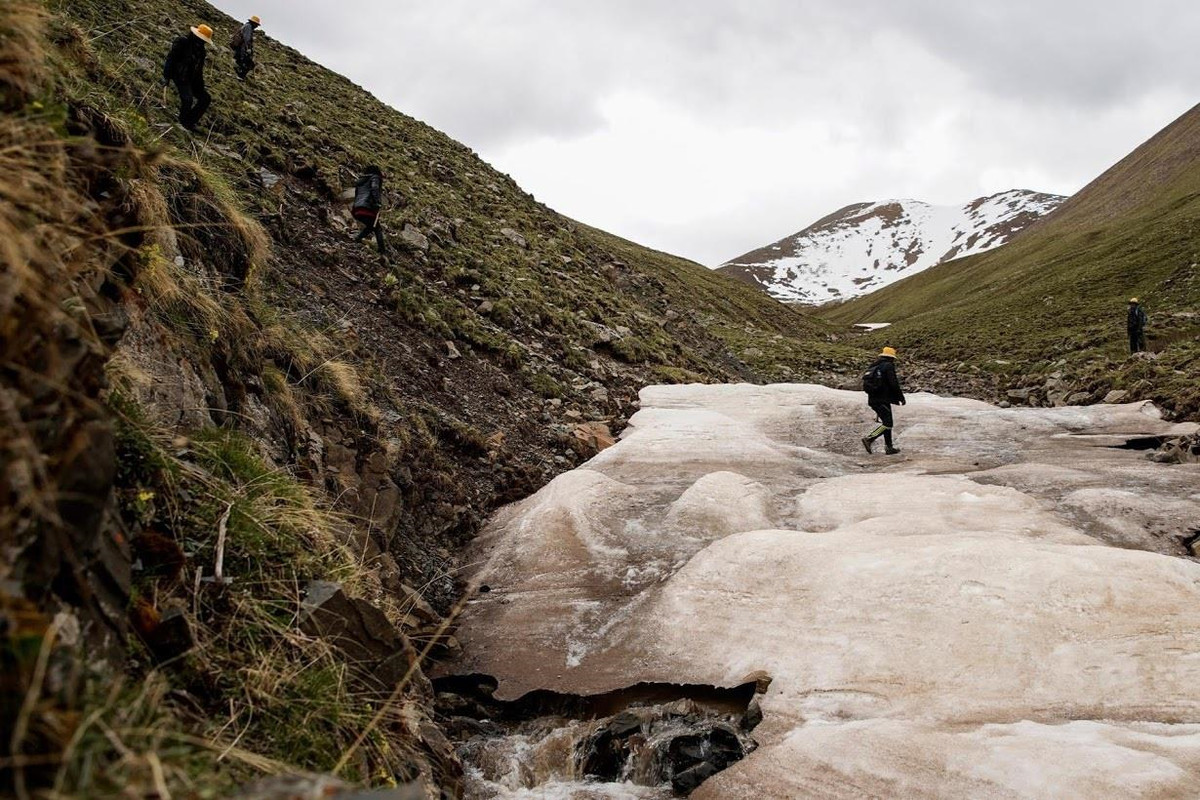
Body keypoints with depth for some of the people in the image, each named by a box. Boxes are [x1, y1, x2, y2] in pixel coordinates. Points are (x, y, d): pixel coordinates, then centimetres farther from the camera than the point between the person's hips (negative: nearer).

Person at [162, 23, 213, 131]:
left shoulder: (200, 47, 6)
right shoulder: (182, 42, -18)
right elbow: (171, 58, -17)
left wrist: (201, 84, 18)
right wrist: (166, 76, -19)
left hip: (192, 78, 8)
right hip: (180, 77, -8)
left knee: (205, 98, 3)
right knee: (187, 99, -23)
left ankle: (191, 121, 13)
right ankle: (184, 121, 2)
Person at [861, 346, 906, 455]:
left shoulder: (874, 366, 16)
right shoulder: (888, 366, -8)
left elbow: (868, 383, 20)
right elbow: (894, 384, -14)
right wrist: (901, 397, -4)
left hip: (873, 400, 9)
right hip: (883, 400, -9)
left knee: (886, 423, 15)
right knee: (888, 424, -5)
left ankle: (889, 447, 15)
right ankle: (869, 439, -17)